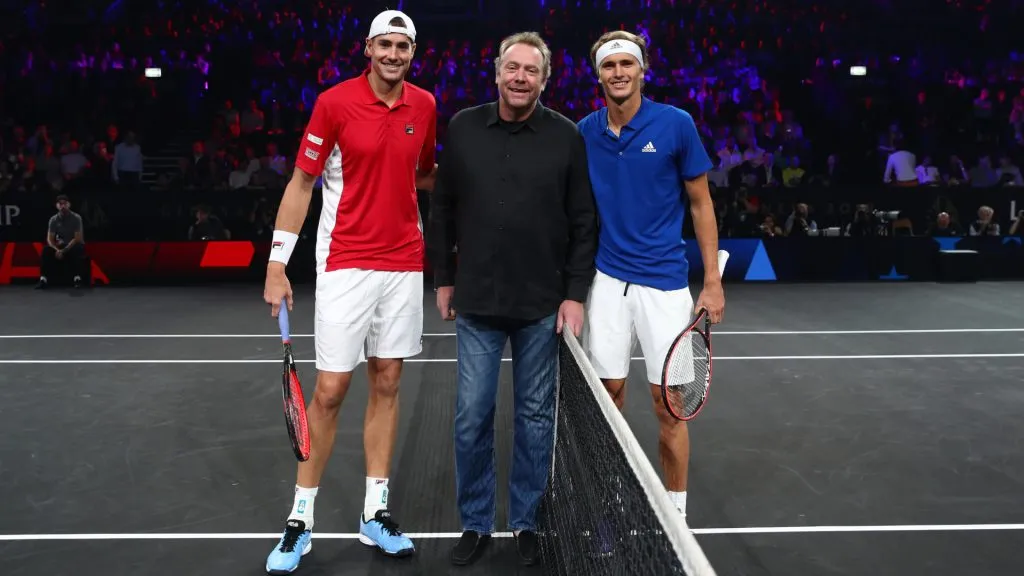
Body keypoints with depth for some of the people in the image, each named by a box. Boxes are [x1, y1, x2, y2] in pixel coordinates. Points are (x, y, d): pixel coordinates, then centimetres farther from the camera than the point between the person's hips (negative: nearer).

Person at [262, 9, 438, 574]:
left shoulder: (425, 106, 5)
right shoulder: (334, 101, -8)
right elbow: (301, 183, -6)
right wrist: (277, 263, -9)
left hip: (404, 263, 4)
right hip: (345, 265, -4)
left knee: (387, 384, 8)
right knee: (329, 389, -3)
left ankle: (374, 513, 20)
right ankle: (300, 520, 13)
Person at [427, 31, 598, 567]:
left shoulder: (566, 136, -2)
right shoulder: (463, 127, 2)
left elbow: (584, 221, -1)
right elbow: (442, 209, 9)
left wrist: (575, 293, -6)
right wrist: (443, 278, 8)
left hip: (542, 305, -1)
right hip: (476, 302, 1)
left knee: (535, 417, 9)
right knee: (471, 417, 5)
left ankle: (526, 523, 25)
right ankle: (475, 523, 23)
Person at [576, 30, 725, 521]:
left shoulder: (676, 124, -6)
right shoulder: (585, 131, 2)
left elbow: (700, 204, -1)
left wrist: (713, 282, -5)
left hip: (664, 282, -2)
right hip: (606, 279, 3)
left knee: (668, 403, 2)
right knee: (609, 395, 7)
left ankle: (676, 510, 19)